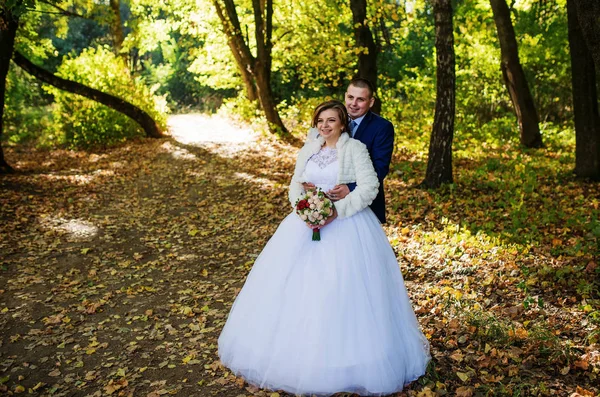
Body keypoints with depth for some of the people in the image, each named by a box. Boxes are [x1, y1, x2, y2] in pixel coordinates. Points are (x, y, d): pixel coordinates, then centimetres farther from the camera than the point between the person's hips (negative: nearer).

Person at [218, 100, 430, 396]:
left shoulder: (355, 148, -5)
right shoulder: (308, 150, 11)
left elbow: (369, 187, -13)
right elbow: (296, 184, 11)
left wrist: (337, 211, -22)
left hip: (347, 225, -5)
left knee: (343, 290, -4)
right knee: (296, 285, 6)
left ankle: (344, 361, 14)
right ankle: (296, 350, 25)